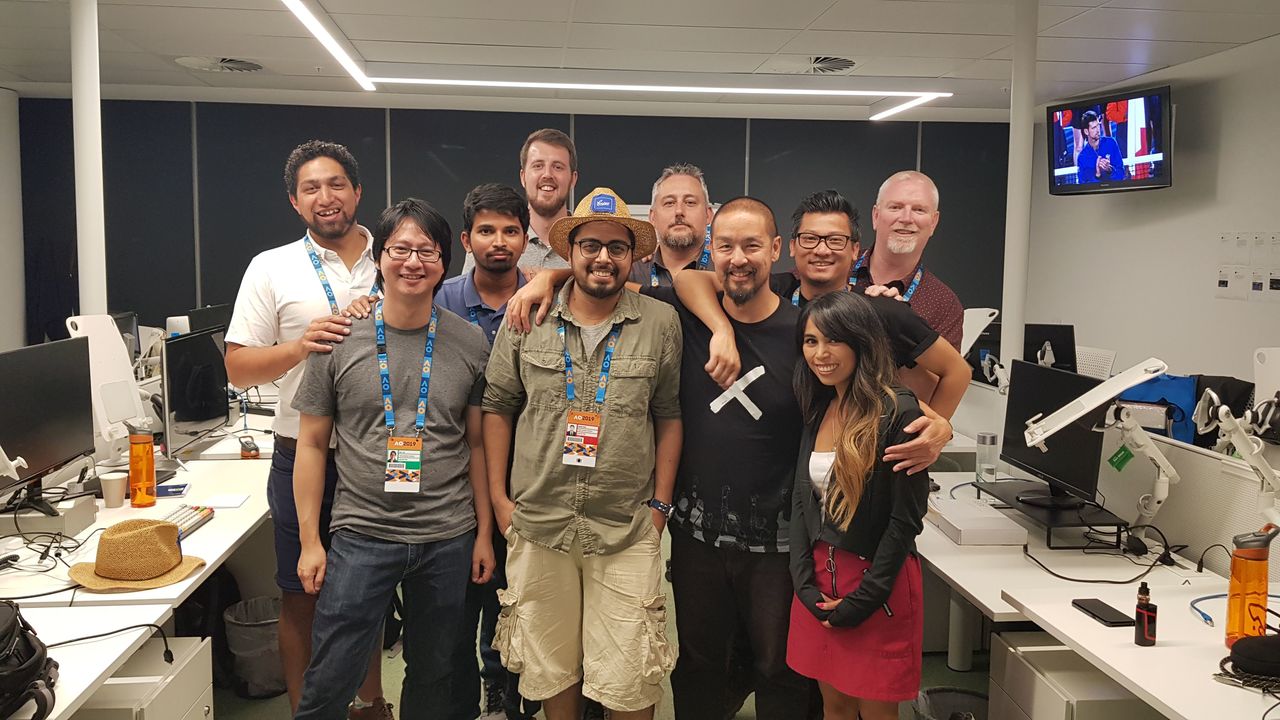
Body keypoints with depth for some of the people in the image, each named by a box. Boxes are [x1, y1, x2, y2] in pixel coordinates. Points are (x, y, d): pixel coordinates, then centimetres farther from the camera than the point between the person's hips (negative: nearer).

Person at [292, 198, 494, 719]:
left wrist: (484, 532, 5)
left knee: (432, 675, 16)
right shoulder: (339, 340, -2)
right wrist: (309, 539, 0)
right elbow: (312, 444, 3)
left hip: (448, 539, 2)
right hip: (360, 537, -1)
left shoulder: (469, 343, 1)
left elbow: (477, 443, 6)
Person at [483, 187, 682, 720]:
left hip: (627, 532, -1)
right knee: (550, 668, 15)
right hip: (537, 524, 1)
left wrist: (660, 502, 2)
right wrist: (499, 497, 3)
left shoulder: (660, 323, -1)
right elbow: (497, 408, 6)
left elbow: (669, 417, 5)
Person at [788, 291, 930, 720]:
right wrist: (805, 583, -3)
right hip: (820, 576, 6)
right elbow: (801, 501, 7)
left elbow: (906, 519, -14)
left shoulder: (898, 412, -15)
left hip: (878, 581, -6)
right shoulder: (818, 410, 6)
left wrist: (860, 600, -13)